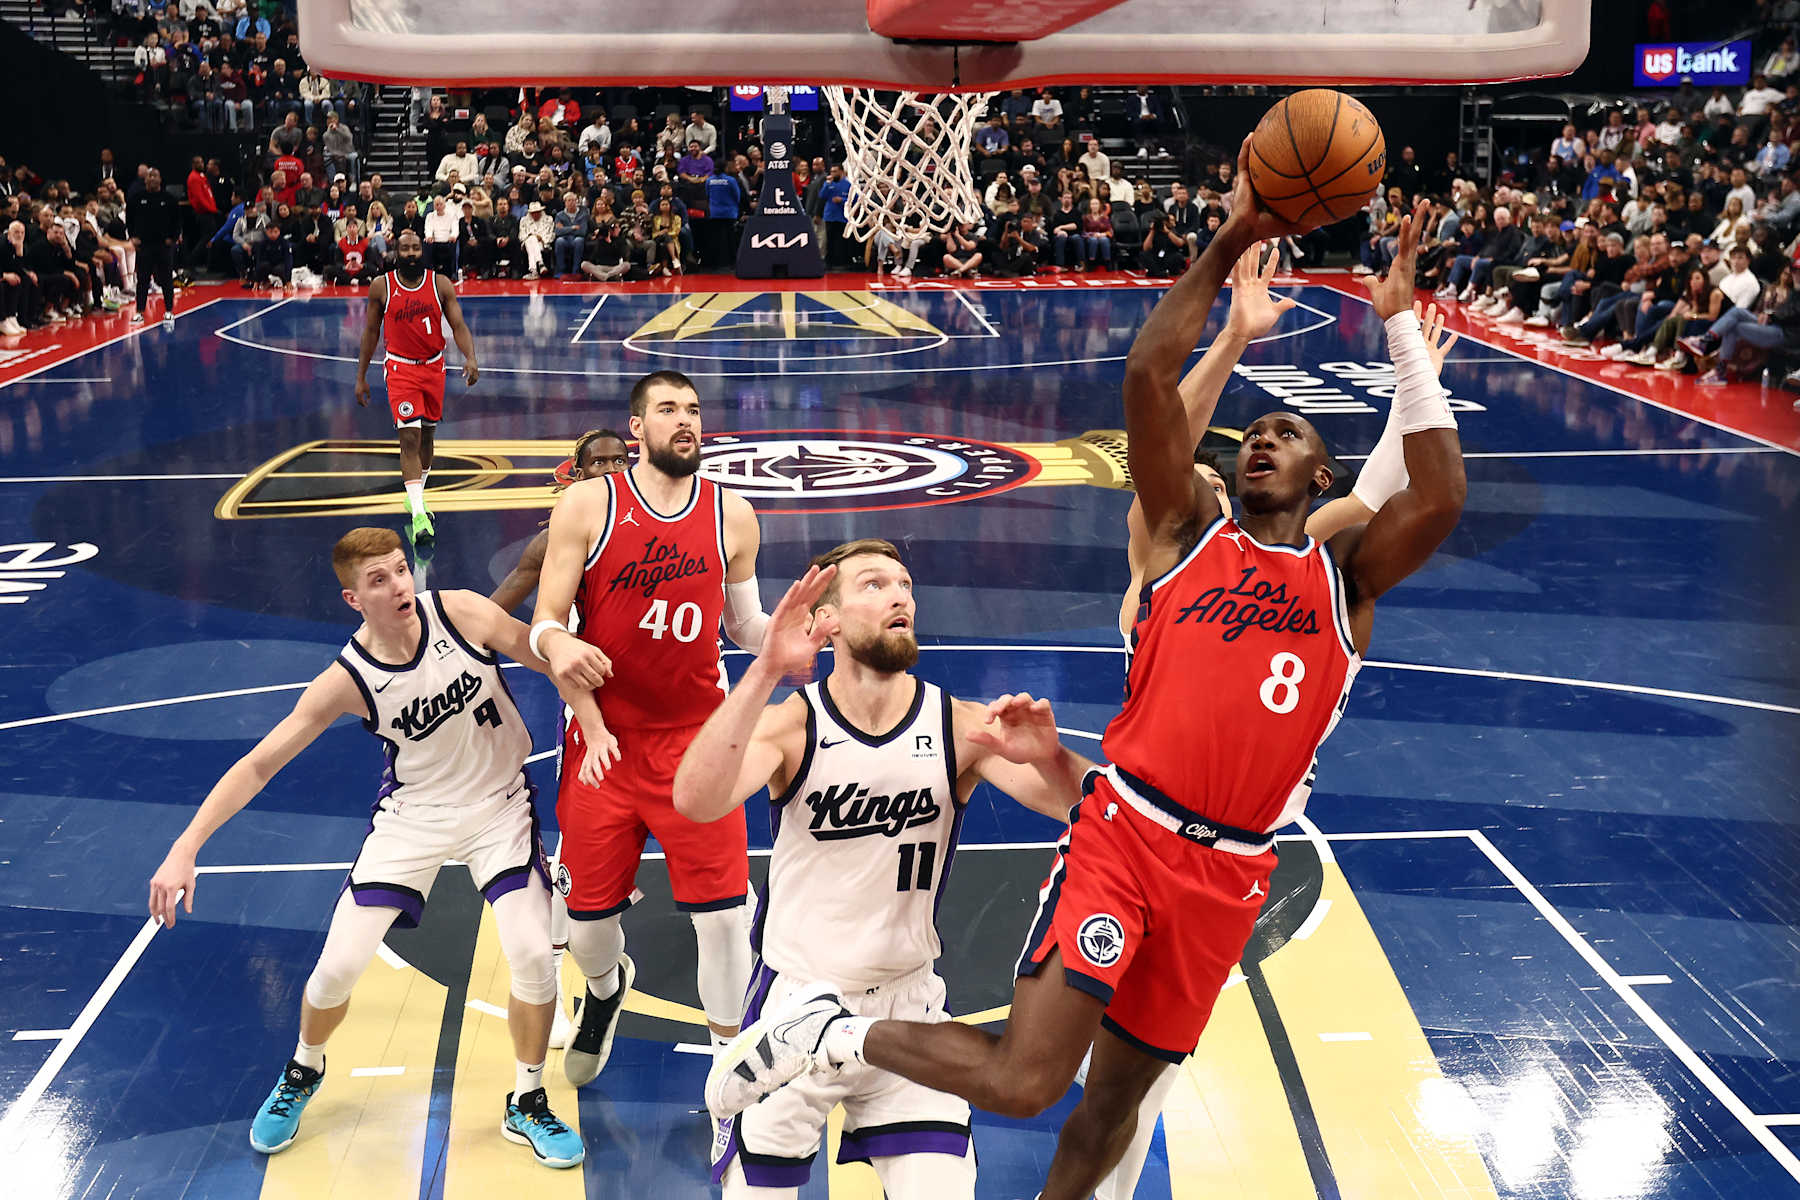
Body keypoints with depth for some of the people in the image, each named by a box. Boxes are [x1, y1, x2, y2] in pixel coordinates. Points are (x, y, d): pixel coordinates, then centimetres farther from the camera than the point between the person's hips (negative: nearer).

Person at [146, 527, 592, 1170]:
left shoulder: (460, 612, -20)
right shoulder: (347, 680, -20)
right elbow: (258, 763, -18)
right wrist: (185, 847, -27)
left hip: (499, 805, 0)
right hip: (413, 812, 0)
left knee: (532, 954, -14)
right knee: (340, 964, -3)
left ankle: (527, 1105, 11)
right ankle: (302, 1073, 33)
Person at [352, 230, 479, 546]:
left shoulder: (440, 284, -4)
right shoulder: (381, 287, -6)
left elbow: (458, 326, -7)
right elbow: (371, 332, 4)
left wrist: (470, 358, -26)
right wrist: (361, 377, 5)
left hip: (434, 367, 3)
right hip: (400, 369, -3)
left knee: (427, 436, 14)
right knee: (409, 438, -14)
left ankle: (415, 495, 36)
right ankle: (418, 515, -20)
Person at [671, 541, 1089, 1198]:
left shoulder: (963, 726, -8)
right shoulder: (792, 724, -13)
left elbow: (1082, 805, -17)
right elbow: (696, 801, -31)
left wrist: (1050, 759, -39)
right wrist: (764, 673, -40)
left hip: (908, 1004, 1)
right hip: (795, 1000, -1)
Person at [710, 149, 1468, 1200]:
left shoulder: (1348, 578, 11)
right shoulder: (1187, 529, 7)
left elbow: (1441, 498, -7)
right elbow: (1149, 371, -5)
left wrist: (1401, 326, -5)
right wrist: (1232, 243, -6)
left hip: (1230, 871, 3)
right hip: (1126, 830, -3)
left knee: (1121, 1089, 13)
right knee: (1023, 1081, -14)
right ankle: (826, 1030, 6)